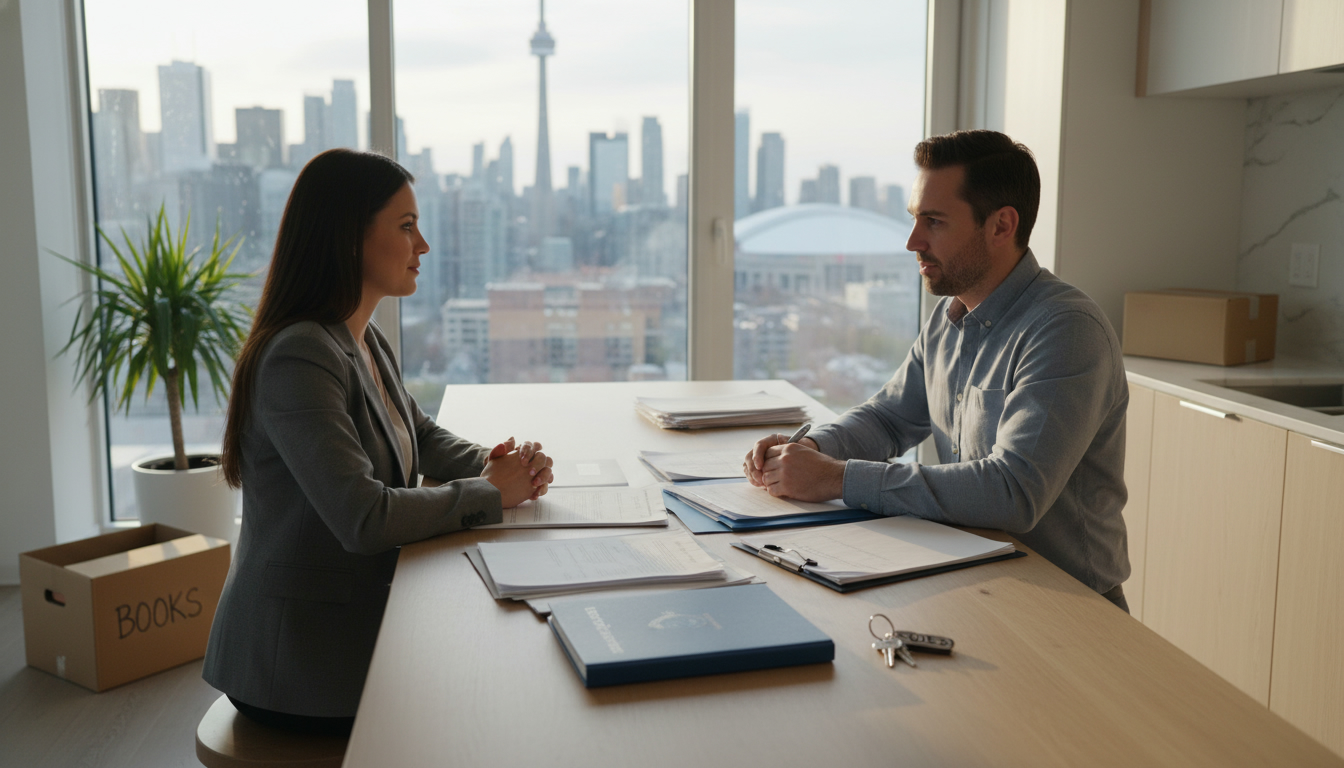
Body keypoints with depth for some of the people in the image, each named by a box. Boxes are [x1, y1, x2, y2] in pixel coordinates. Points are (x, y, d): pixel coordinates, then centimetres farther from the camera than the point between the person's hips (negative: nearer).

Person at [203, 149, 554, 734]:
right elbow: (364, 519, -31)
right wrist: (489, 493, -18)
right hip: (299, 659, -8)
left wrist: (495, 464, -3)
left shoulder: (368, 343, 7)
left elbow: (424, 439, 19)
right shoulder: (299, 358, -23)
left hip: (361, 617, 8)